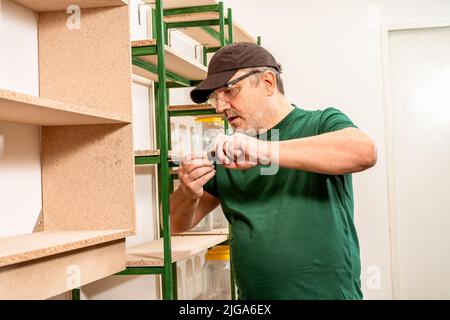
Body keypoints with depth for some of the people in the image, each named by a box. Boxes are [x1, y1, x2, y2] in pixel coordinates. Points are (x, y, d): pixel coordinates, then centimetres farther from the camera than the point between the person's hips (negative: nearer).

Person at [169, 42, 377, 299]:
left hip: (328, 292, -4)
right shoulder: (228, 154, 6)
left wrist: (265, 151, -31)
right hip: (252, 296, 4)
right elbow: (178, 224, 9)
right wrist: (189, 193, -14)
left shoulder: (321, 123, -4)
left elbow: (364, 152, -26)